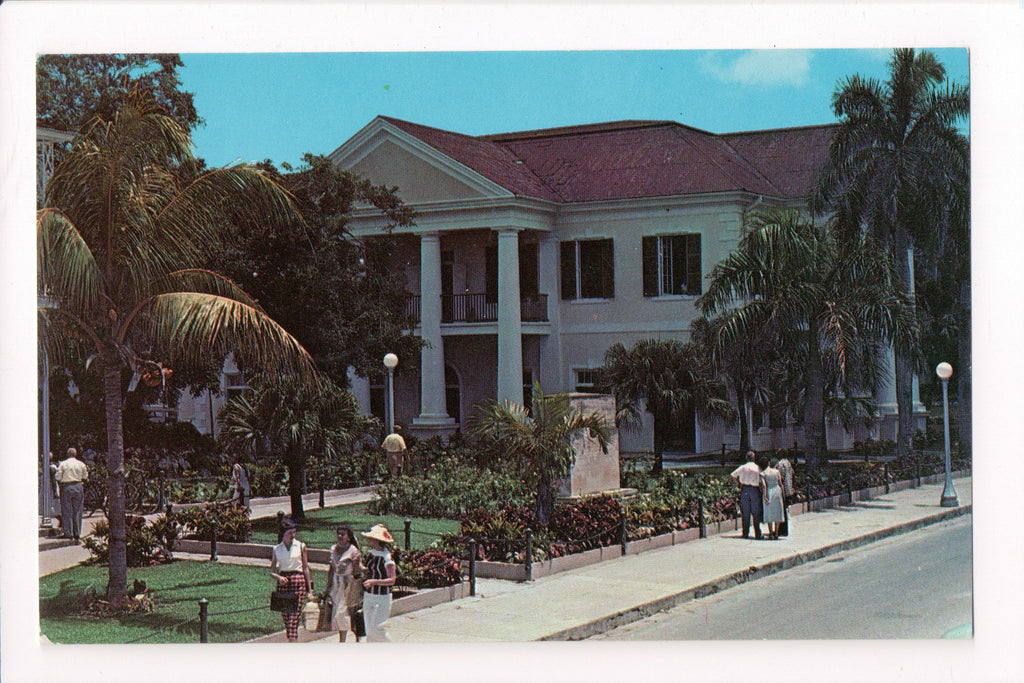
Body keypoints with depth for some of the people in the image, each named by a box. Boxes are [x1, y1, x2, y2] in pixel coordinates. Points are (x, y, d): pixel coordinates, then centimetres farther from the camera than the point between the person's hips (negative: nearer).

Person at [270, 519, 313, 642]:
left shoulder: (301, 546, 3)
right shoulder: (277, 548, 7)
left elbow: (306, 568, 4)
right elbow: (272, 571, 9)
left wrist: (310, 589, 2)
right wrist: (279, 577, -14)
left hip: (298, 580, -3)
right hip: (283, 582, 3)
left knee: (294, 615, -11)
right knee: (285, 615, 5)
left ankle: (292, 642, -19)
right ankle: (291, 643, 19)